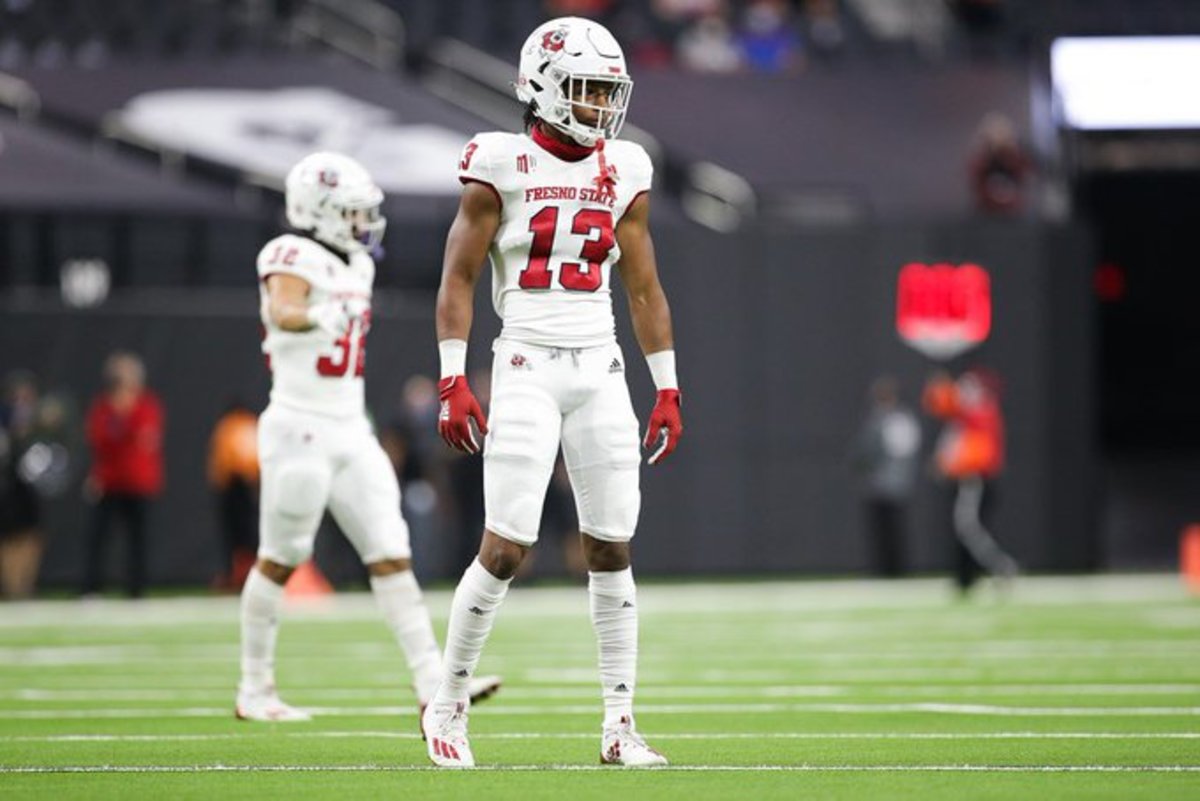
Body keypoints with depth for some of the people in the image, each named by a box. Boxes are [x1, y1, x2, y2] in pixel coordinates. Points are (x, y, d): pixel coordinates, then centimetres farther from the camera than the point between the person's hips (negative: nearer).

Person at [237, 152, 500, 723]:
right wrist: (322, 318, -51)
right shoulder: (295, 259, -13)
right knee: (280, 560, 3)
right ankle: (253, 691, 15)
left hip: (350, 432, 8)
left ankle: (431, 682, -6)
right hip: (300, 430, -8)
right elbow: (284, 312, -34)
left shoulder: (354, 265, 15)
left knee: (391, 555, -1)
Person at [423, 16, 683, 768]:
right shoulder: (503, 167, -3)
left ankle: (620, 725, 6)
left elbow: (645, 289, 15)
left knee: (613, 550, 2)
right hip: (527, 370, -4)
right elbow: (459, 278, -2)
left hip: (601, 372, 4)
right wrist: (454, 381, -10)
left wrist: (668, 390, 11)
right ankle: (449, 704, 8)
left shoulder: (622, 174, 10)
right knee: (505, 550, -8)